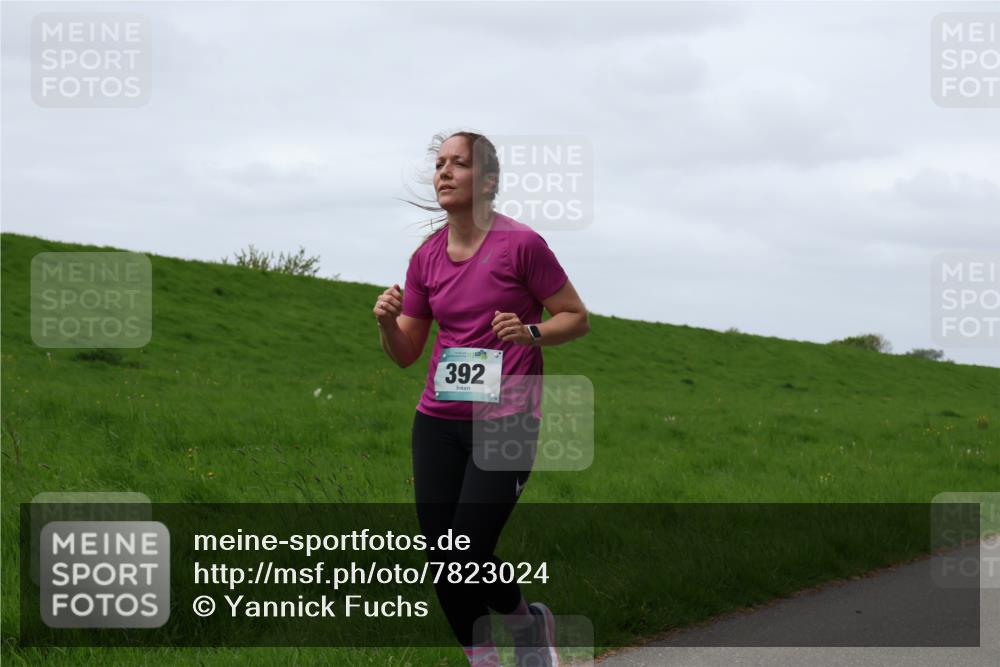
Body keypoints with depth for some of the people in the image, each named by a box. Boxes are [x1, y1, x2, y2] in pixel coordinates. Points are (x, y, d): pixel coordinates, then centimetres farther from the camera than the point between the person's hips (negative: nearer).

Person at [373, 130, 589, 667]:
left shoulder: (520, 244, -7)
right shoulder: (426, 257, 8)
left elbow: (577, 319, 1)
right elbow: (405, 354, 12)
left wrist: (529, 333, -17)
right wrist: (387, 321, -8)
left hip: (505, 424, -5)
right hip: (437, 422, 5)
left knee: (468, 560, -11)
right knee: (441, 558, 1)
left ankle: (529, 623, 21)